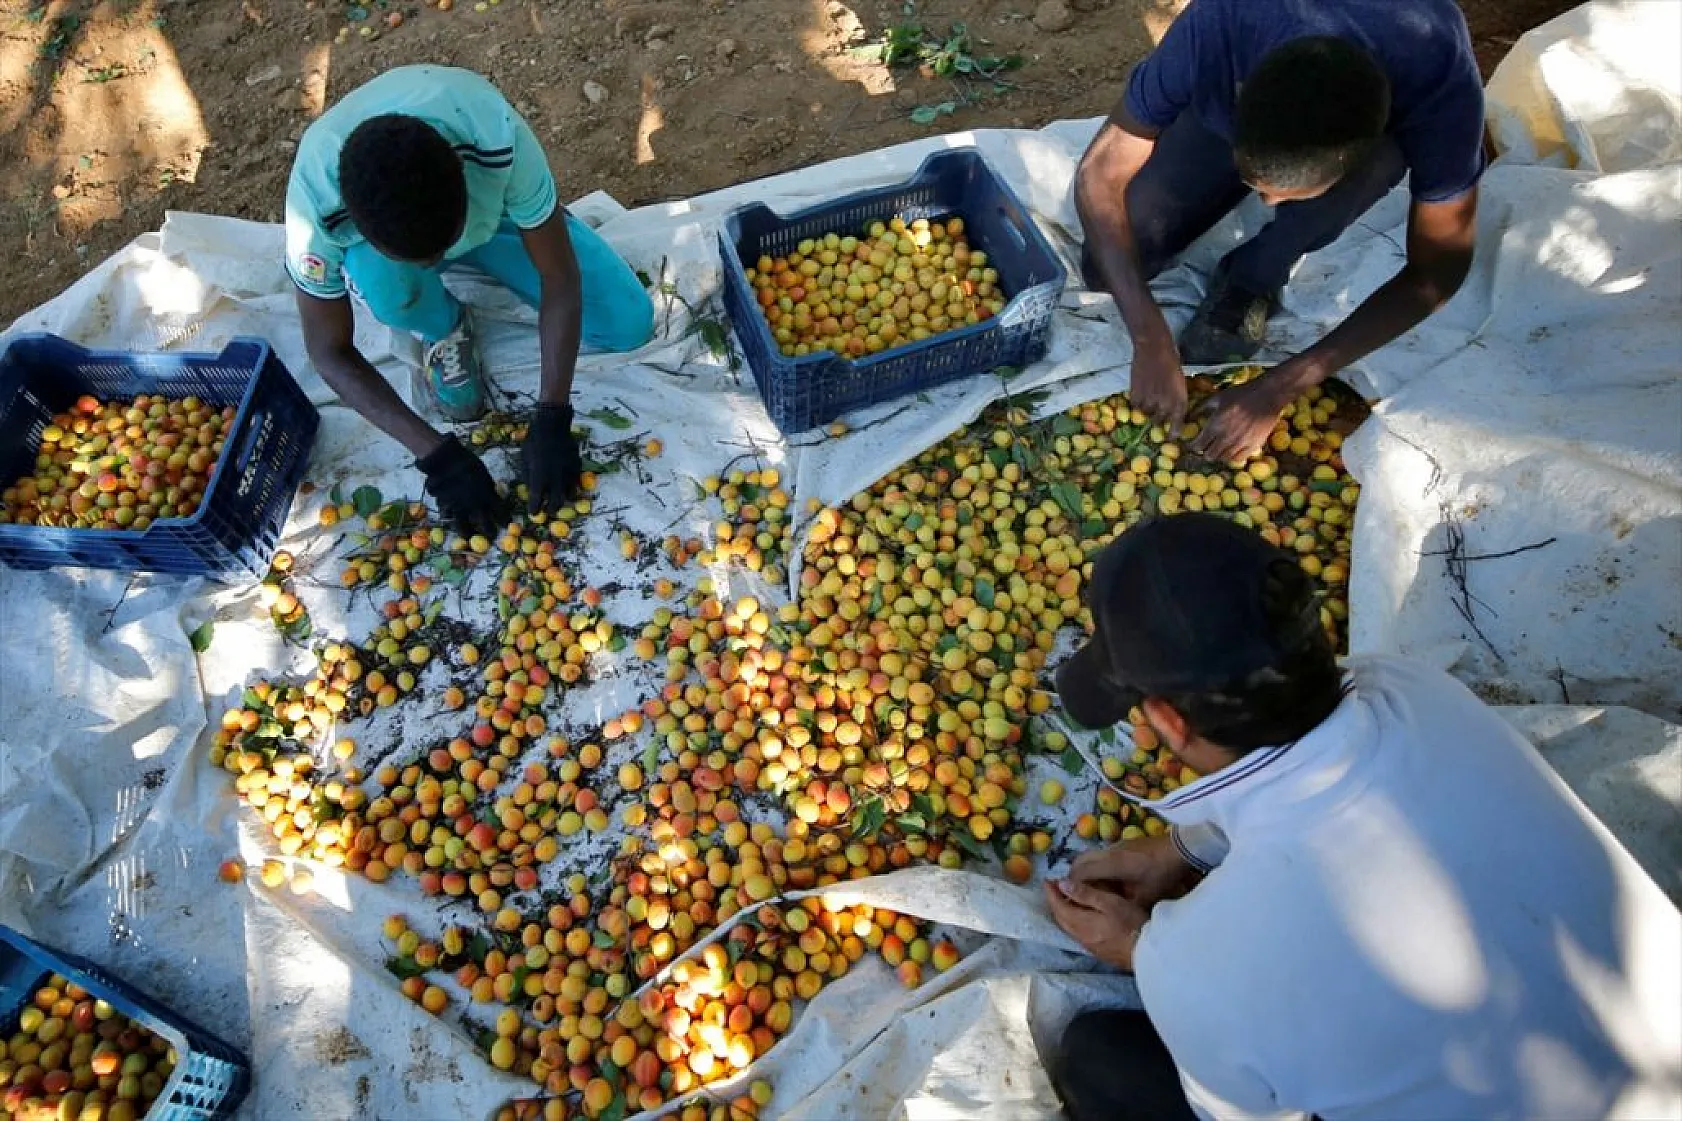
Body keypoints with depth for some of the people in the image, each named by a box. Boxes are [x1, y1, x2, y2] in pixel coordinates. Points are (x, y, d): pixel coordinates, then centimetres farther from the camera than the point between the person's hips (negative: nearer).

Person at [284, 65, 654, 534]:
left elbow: (560, 277, -29)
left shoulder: (495, 136, -40)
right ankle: (445, 329, 0)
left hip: (493, 214, 1)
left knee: (629, 323, -15)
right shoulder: (316, 200, -37)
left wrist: (551, 420, -33)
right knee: (382, 283, -38)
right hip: (379, 238, -1)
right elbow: (330, 352, -24)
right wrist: (435, 454, -32)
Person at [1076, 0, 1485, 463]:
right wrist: (1150, 338, -39)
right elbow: (1098, 175, -31)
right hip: (1229, 116, 1)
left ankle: (1251, 283, -8)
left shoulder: (1441, 87, -40)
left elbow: (1437, 272, -29)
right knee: (1105, 267, -18)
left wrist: (1278, 388, -34)